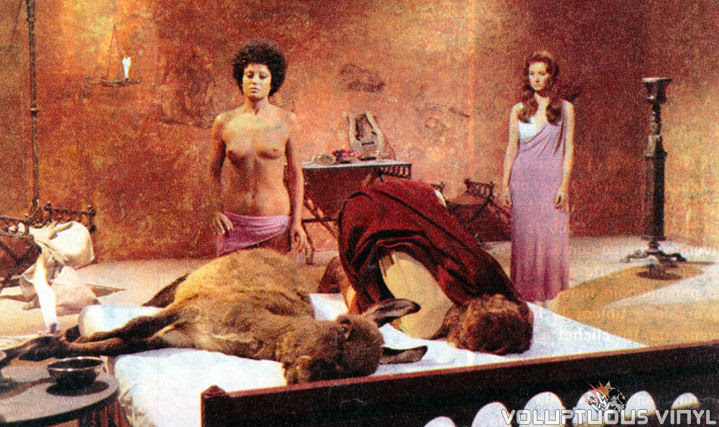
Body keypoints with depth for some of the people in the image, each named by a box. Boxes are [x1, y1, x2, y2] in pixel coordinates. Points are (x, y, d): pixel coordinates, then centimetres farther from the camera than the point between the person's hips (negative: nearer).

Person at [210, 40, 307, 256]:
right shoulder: (224, 123, 2)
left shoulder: (286, 121, 2)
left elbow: (295, 173, 6)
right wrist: (217, 210, -2)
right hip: (234, 222, 0)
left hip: (276, 222, 0)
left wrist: (297, 221, 1)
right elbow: (214, 169, 12)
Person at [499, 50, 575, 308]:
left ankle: (549, 302, 2)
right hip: (523, 180, 1)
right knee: (525, 238, 0)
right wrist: (505, 185, 2)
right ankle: (526, 297, 8)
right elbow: (511, 150, 8)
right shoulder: (518, 111, 8)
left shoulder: (565, 109, 5)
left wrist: (564, 185, -7)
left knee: (553, 238, -5)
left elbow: (568, 150, 2)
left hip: (552, 180, -1)